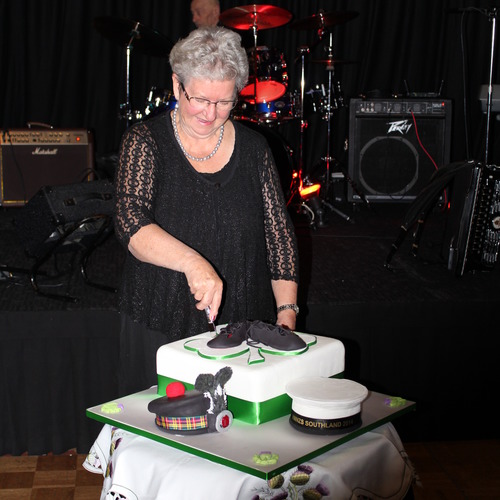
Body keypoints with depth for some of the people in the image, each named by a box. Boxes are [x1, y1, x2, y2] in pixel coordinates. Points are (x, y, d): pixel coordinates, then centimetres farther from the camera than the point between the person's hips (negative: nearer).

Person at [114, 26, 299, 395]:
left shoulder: (253, 148, 4)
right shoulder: (145, 142, -4)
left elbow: (279, 234, 6)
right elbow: (131, 223, -19)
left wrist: (287, 310, -3)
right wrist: (192, 262, -34)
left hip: (243, 324, 2)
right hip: (160, 327, -2)